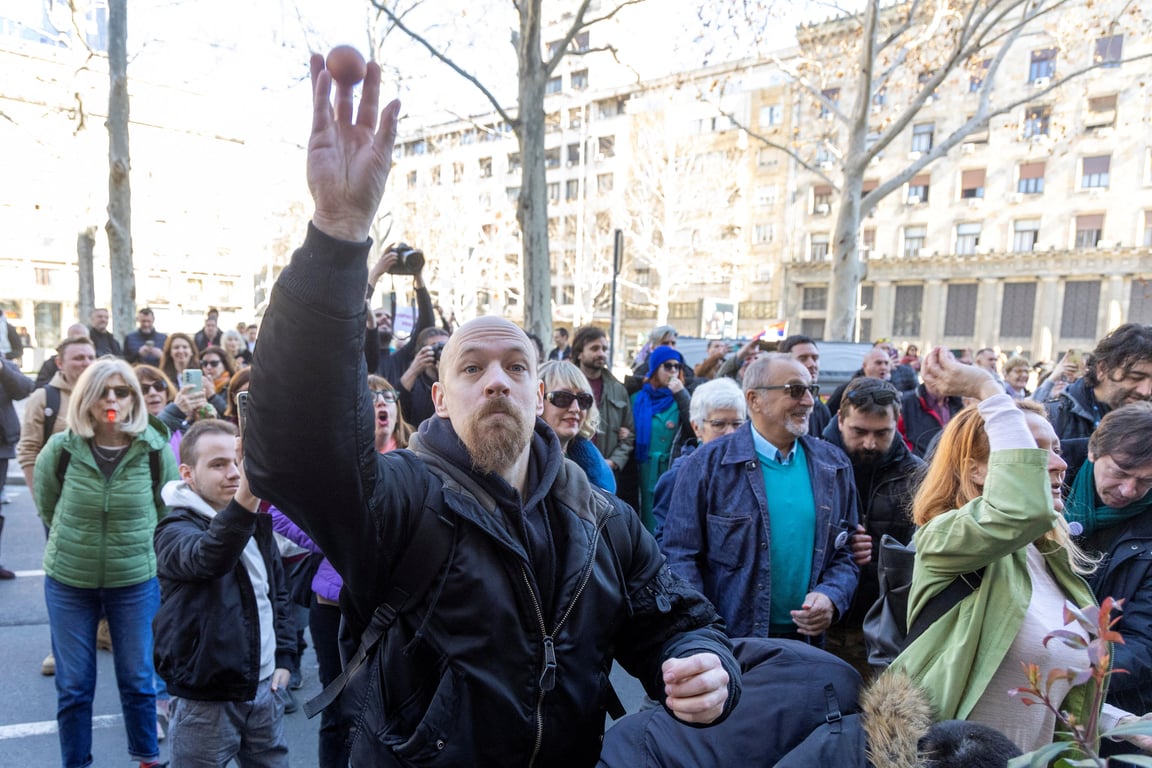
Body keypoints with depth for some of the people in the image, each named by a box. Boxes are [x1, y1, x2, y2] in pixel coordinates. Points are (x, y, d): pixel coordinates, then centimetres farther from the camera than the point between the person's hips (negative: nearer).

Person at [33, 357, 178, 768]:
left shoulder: (155, 449, -13)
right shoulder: (61, 448, -11)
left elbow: (167, 511, 2)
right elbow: (47, 508, 7)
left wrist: (136, 545, 6)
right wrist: (77, 541, 11)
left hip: (136, 581, 0)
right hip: (68, 581, 1)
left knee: (138, 681, 12)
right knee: (73, 686, 12)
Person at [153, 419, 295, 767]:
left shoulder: (257, 523, 6)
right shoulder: (176, 529, -14)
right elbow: (209, 557, -37)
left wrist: (283, 657, 8)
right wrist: (245, 498, -54)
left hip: (264, 690, 5)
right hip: (206, 699, -5)